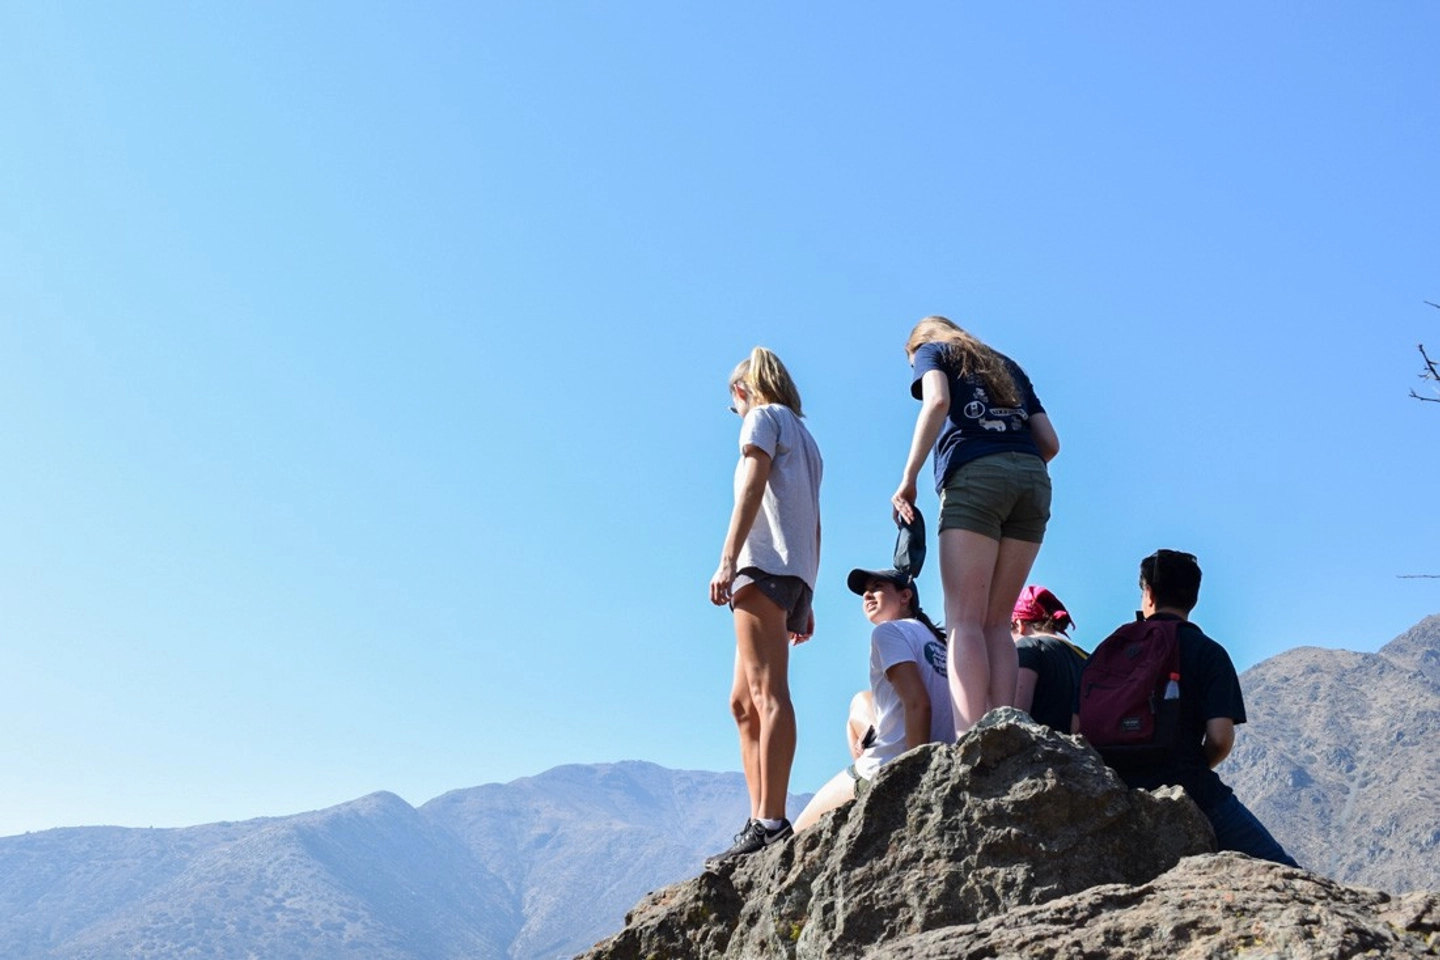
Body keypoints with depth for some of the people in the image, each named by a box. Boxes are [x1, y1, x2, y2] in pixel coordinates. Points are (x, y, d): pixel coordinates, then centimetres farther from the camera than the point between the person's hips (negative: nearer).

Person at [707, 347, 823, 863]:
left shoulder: (764, 416, 7)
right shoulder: (804, 437, 30)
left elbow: (752, 488, -10)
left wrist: (727, 558, -19)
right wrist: (805, 600, 22)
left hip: (765, 564, -9)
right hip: (796, 572, 9)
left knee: (767, 695, -18)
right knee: (743, 702, 8)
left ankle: (771, 822, -25)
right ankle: (758, 822, 2)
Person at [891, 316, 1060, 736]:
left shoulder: (932, 350, 18)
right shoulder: (1007, 366, 32)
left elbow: (937, 401, -6)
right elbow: (1050, 441, 21)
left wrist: (908, 477, -6)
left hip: (975, 477, -5)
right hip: (1034, 480, 5)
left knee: (965, 620, -10)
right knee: (996, 623, 6)